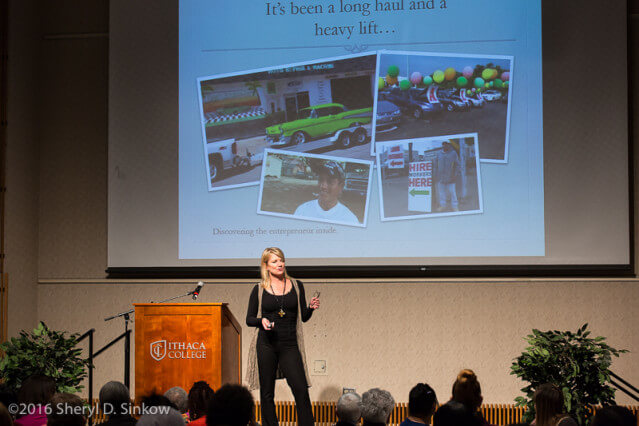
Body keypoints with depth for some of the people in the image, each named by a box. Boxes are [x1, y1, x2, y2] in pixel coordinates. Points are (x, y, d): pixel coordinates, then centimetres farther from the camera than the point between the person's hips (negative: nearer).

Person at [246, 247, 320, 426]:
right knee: (267, 392, 4)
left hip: (289, 345, 1)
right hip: (266, 344, -1)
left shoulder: (296, 286, 8)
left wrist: (310, 308, -9)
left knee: (301, 389, -9)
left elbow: (303, 317, 11)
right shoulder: (259, 290, 4)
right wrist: (261, 321, -12)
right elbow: (249, 319, 8)